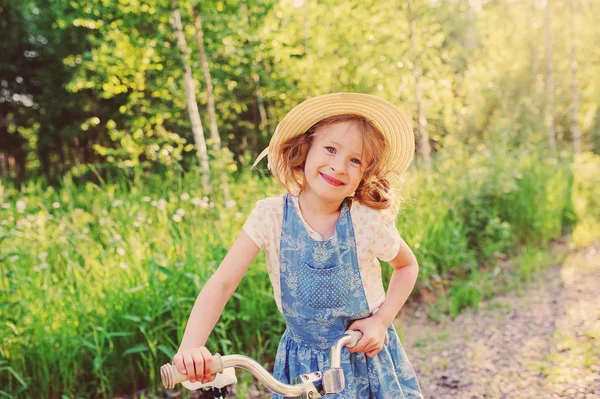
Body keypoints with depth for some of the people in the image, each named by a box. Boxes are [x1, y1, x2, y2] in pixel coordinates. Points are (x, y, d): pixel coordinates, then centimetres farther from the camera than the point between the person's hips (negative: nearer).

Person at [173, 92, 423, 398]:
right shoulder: (271, 216, -17)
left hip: (366, 355, 0)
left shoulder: (367, 222, -18)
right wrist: (190, 347, -33)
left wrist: (382, 320, -12)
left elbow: (408, 265, 1)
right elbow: (222, 282, -20)